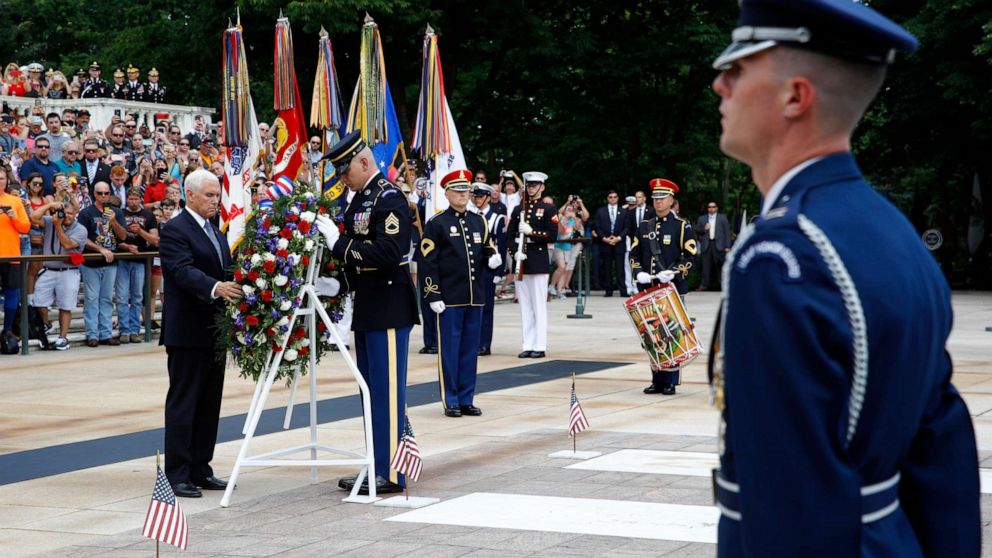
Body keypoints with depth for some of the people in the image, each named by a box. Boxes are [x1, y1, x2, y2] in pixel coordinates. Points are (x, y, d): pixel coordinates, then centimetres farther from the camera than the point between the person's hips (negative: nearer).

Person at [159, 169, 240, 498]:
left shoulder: (217, 233, 18)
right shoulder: (174, 231, -10)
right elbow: (185, 272, -24)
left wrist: (238, 291, -3)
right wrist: (215, 288, -40)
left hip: (215, 331, 9)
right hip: (188, 332, -9)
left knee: (210, 403, 11)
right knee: (183, 403, -5)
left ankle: (200, 469, 18)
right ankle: (177, 475, -2)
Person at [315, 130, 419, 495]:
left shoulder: (389, 198, -13)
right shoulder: (360, 198, 15)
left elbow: (389, 253, -25)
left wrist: (340, 243, -23)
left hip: (388, 309, -10)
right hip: (367, 308, 10)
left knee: (387, 390, -6)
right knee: (372, 390, 13)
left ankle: (391, 473, -3)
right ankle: (375, 466, 20)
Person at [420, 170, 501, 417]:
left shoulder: (479, 221, 13)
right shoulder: (436, 224, -4)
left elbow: (488, 250, 19)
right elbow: (428, 262, -7)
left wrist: (492, 258, -6)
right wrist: (433, 296, -13)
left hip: (475, 297, 5)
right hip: (449, 298, -5)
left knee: (470, 349, 9)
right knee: (449, 350, -1)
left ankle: (467, 399, 16)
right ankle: (451, 401, 6)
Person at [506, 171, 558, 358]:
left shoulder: (548, 209, 1)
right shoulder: (518, 209, 14)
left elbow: (552, 235, -6)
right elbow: (510, 234, 10)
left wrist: (531, 232, -17)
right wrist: (515, 252, -7)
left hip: (538, 261, -5)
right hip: (520, 262, 5)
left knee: (539, 306, -4)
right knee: (524, 306, 6)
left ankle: (540, 346, -2)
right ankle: (528, 345, 9)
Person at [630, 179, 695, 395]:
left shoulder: (682, 226, 0)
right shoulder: (644, 226, 14)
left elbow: (690, 256, -4)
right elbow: (634, 254, 14)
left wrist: (673, 272, -18)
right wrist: (639, 273, -4)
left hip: (673, 288, -4)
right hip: (648, 289, 4)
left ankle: (671, 381, 0)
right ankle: (657, 380, 12)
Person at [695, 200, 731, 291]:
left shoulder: (723, 218, 8)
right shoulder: (702, 219, 14)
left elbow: (727, 232, 4)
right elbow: (697, 231, 12)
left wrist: (727, 246, -3)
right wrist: (704, 229, -8)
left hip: (719, 245, -2)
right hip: (706, 245, 2)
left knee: (720, 265, -4)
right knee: (705, 265, -3)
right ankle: (704, 284, 1)